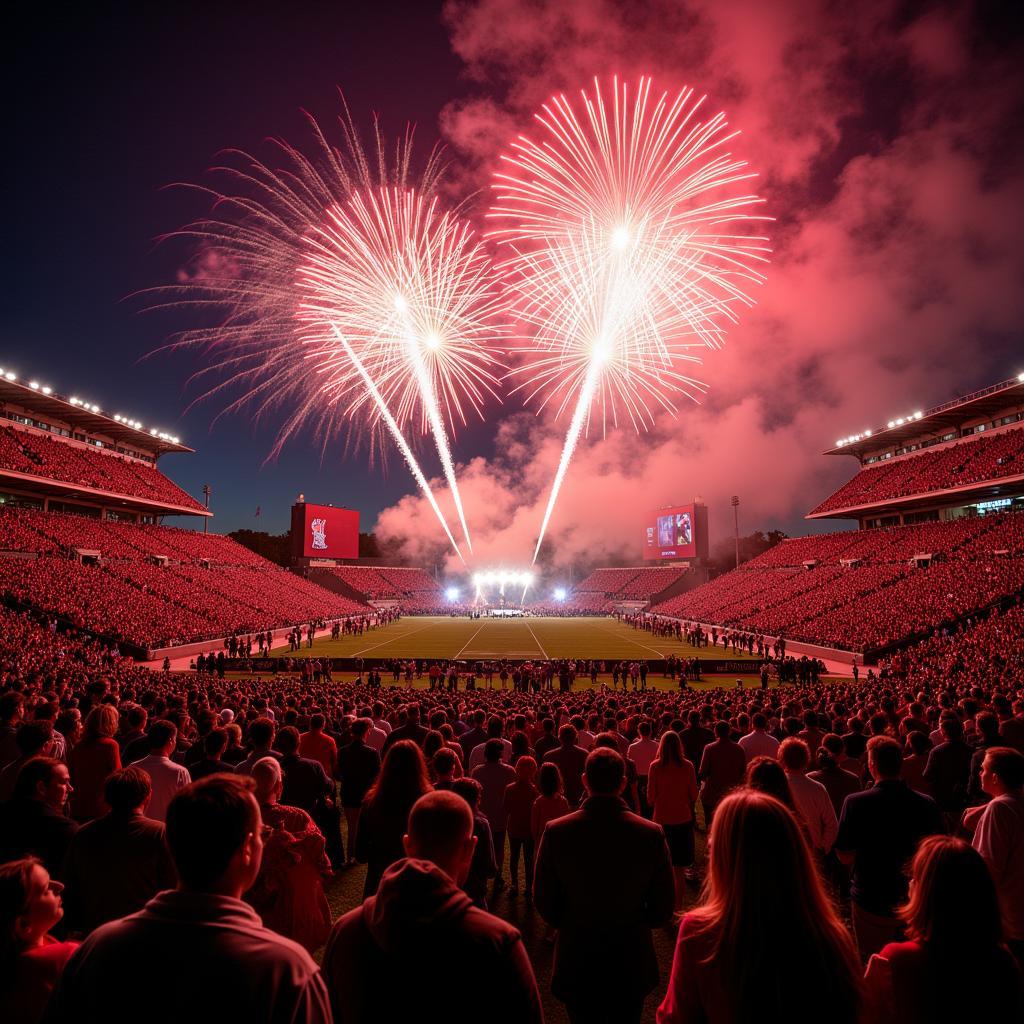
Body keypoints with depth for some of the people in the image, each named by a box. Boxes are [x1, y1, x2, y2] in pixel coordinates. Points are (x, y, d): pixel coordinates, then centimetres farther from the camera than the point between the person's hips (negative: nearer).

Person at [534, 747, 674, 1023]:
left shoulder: (555, 832, -20)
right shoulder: (652, 833, -19)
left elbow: (544, 902, -8)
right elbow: (662, 909, -8)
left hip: (576, 960, 0)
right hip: (632, 962, 1)